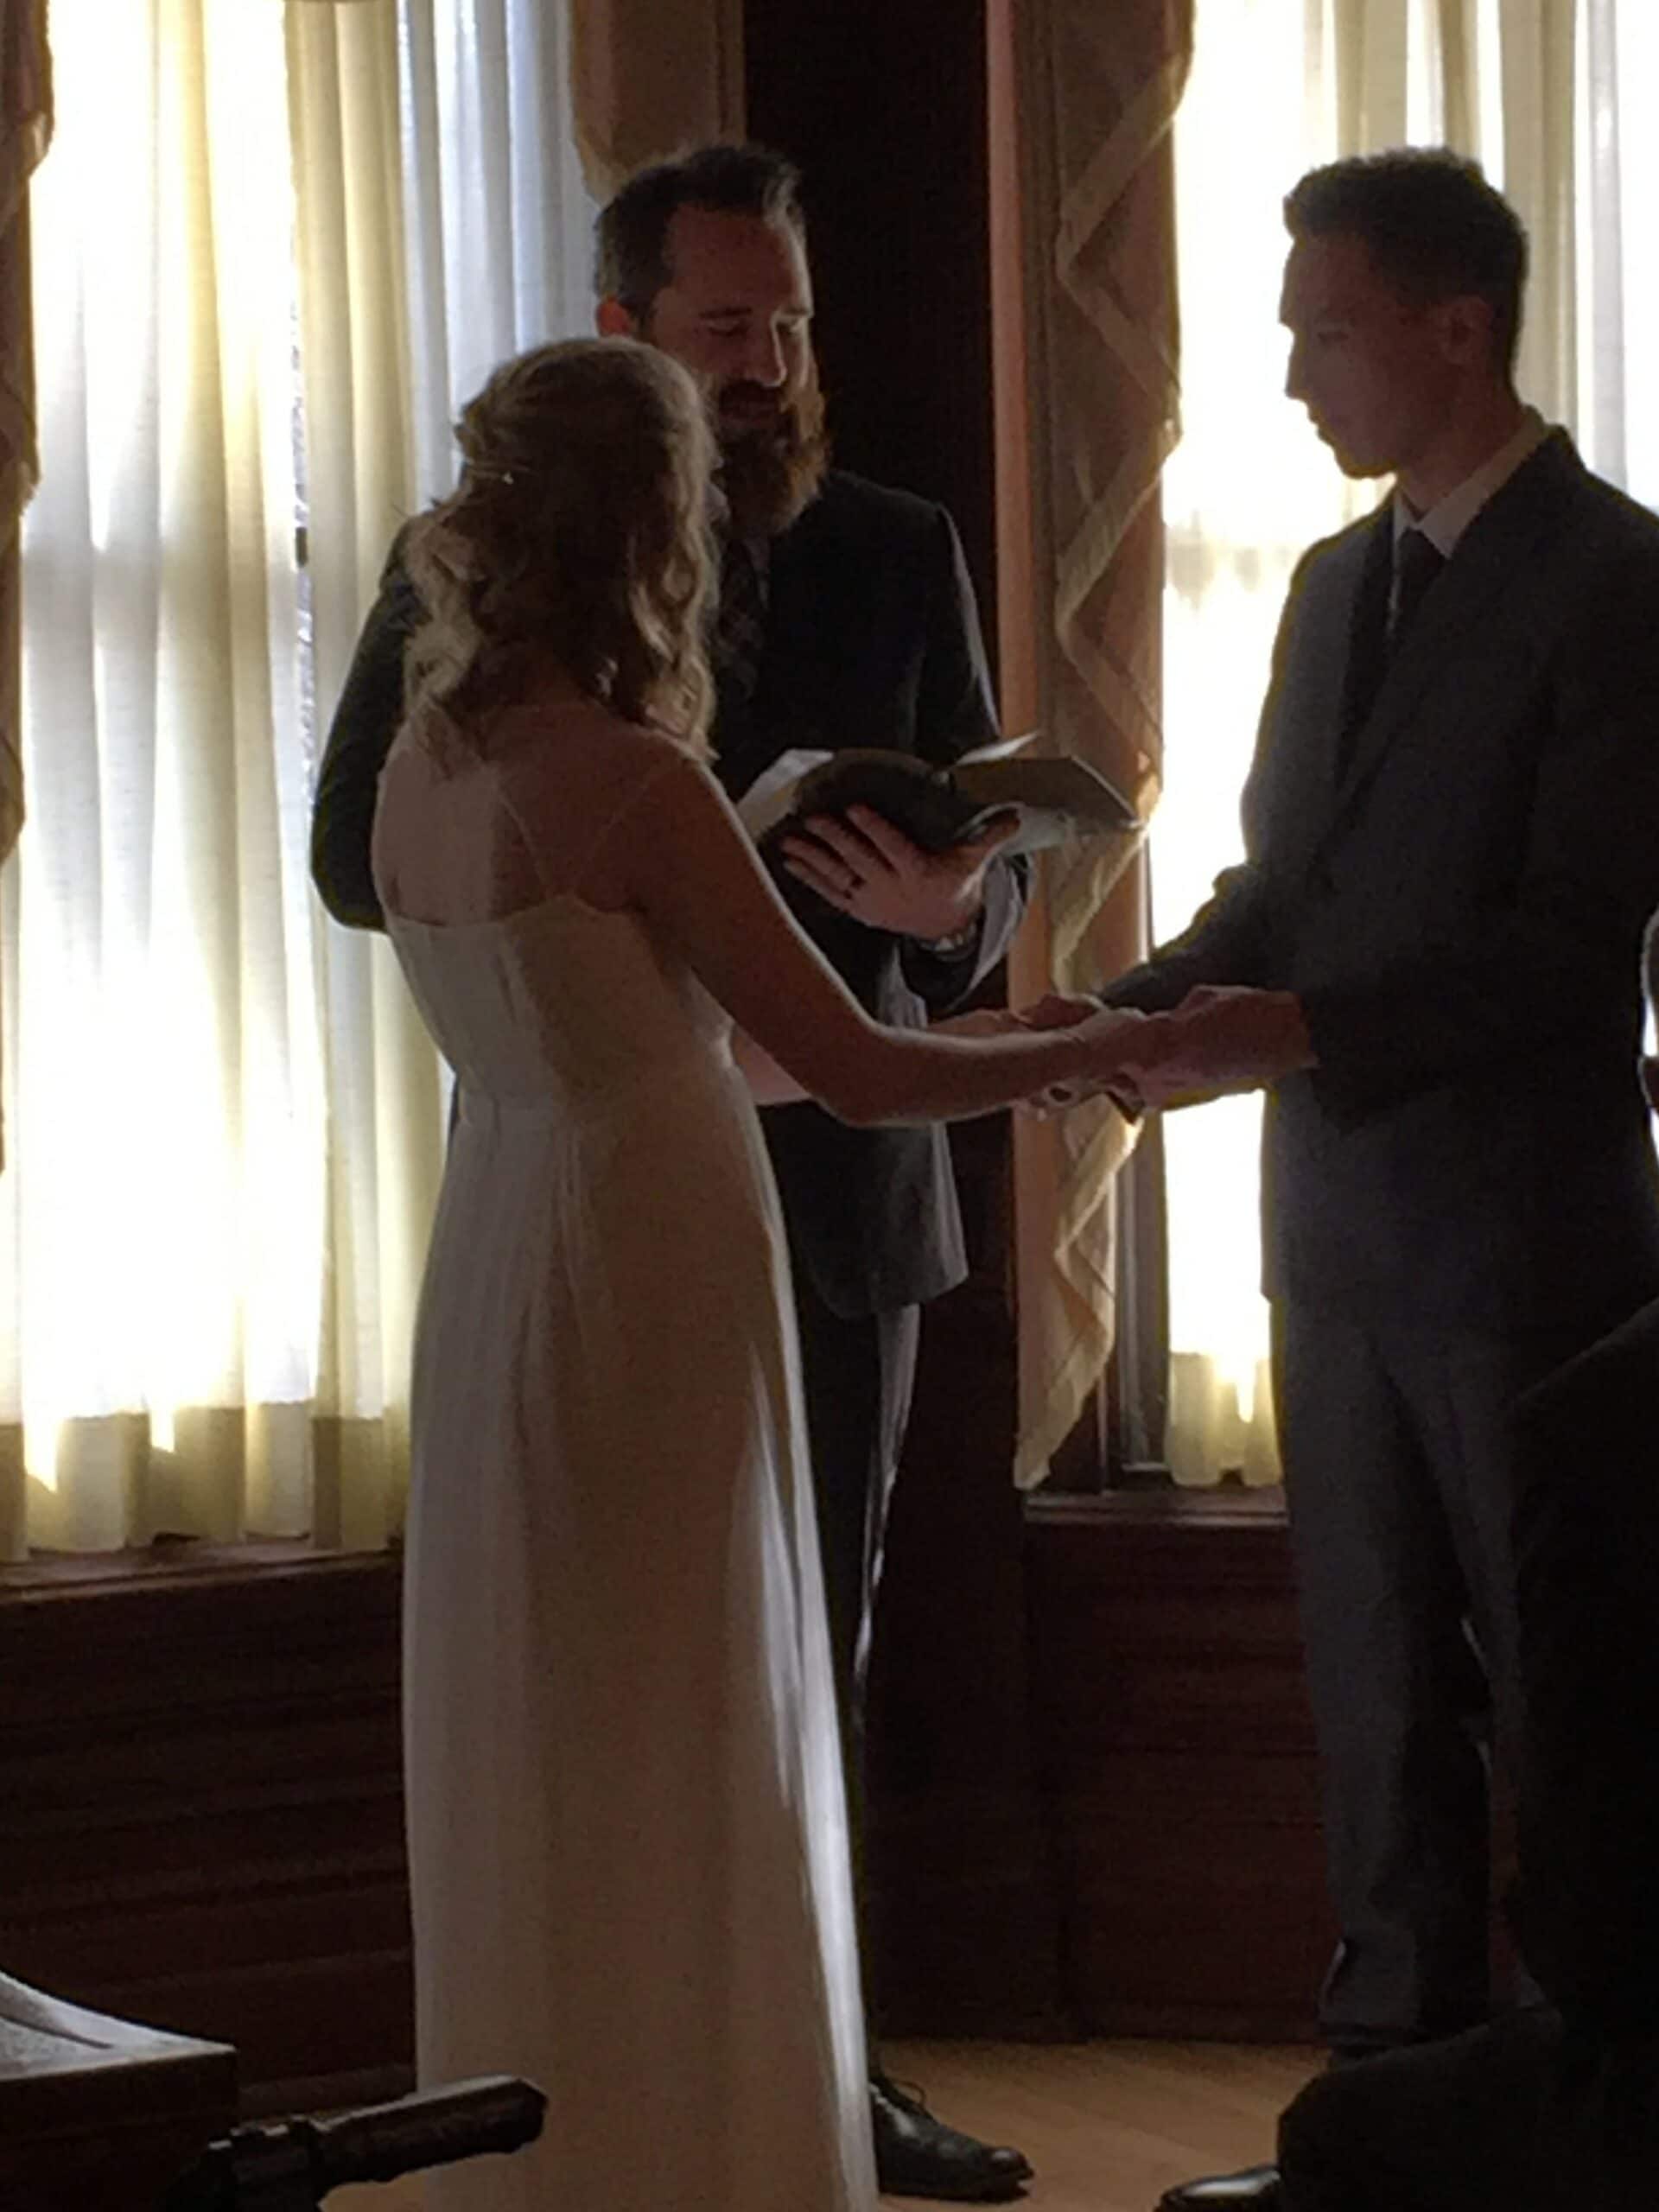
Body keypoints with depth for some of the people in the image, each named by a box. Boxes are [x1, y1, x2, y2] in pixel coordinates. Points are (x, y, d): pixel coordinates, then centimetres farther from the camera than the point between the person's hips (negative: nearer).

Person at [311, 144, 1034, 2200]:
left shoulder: (899, 556, 5)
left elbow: (995, 857, 4)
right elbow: (357, 852, -4)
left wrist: (949, 907, -21)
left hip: (836, 1172, 3)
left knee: (815, 1647, 10)